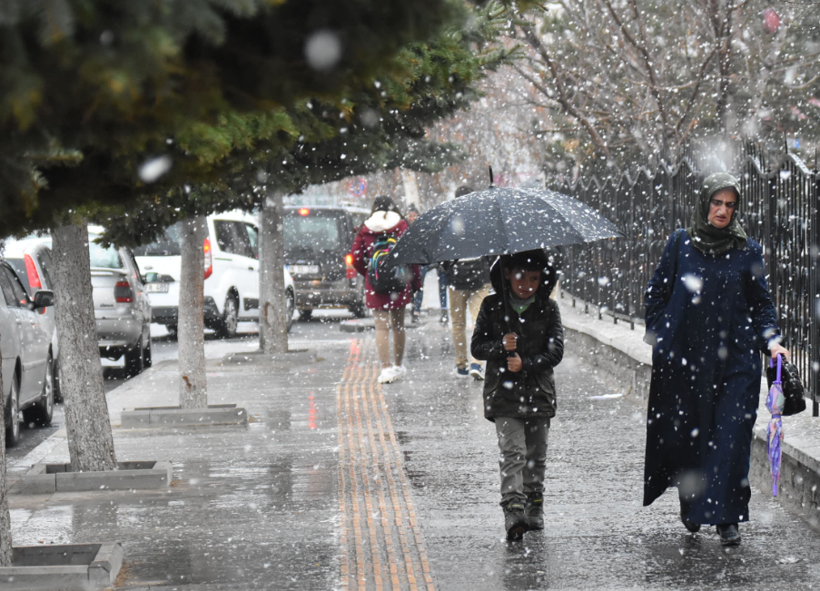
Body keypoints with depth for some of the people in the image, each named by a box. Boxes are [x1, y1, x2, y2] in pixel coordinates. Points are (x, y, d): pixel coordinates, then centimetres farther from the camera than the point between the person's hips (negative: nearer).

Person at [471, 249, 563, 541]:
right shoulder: (492, 306, 3)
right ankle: (513, 513, -22)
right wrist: (500, 347, -18)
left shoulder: (548, 309, 3)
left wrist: (525, 363, -17)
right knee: (513, 452, -14)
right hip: (503, 393, -2)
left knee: (536, 456, 10)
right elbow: (477, 346, 2)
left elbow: (555, 351, -2)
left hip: (538, 393, 2)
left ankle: (534, 510, 25)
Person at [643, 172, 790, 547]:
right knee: (687, 435, 6)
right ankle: (691, 505, 26)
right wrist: (659, 336, 2)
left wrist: (771, 339, -4)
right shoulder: (681, 244, 6)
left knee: (731, 437, -9)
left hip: (736, 360, 0)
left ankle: (726, 518, -7)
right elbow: (655, 294, 12)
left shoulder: (747, 251, 7)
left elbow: (761, 302, 11)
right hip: (685, 357, 1)